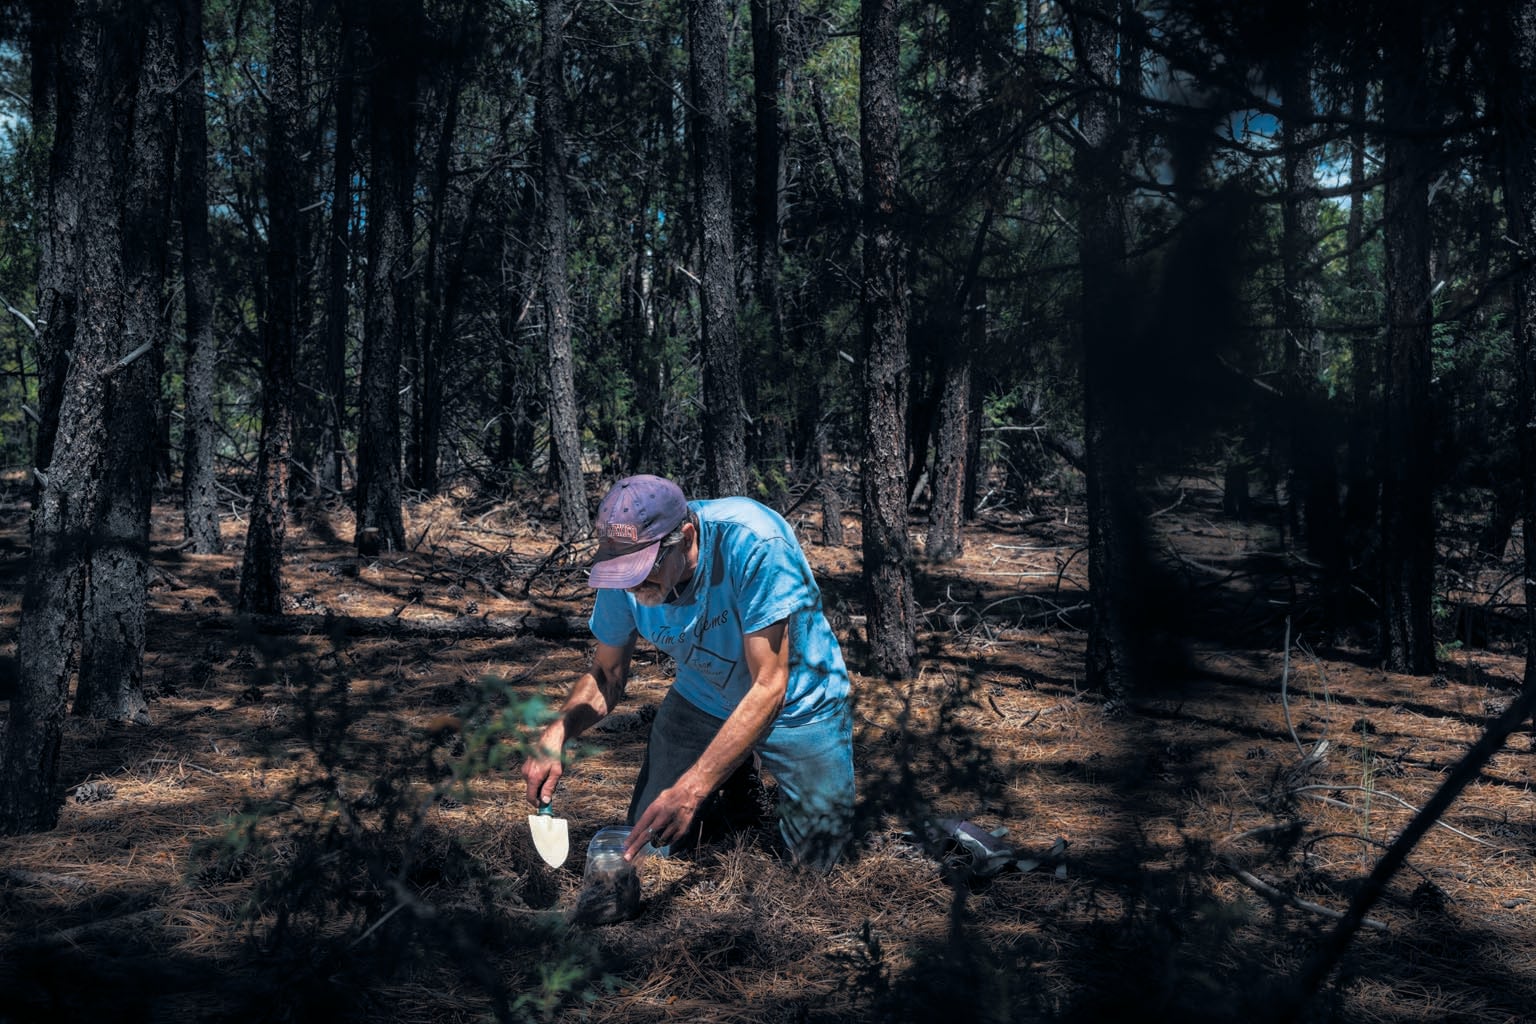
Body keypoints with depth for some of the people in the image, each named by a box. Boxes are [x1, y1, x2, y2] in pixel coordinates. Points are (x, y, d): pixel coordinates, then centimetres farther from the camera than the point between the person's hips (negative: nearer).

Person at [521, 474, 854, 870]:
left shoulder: (754, 541, -38)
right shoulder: (625, 569, -21)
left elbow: (769, 688, -36)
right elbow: (606, 673, -6)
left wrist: (690, 790, -41)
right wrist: (555, 734, -27)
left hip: (797, 706, -4)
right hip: (702, 701, 4)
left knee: (818, 861, -2)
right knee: (649, 847, 1)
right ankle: (735, 783, 28)